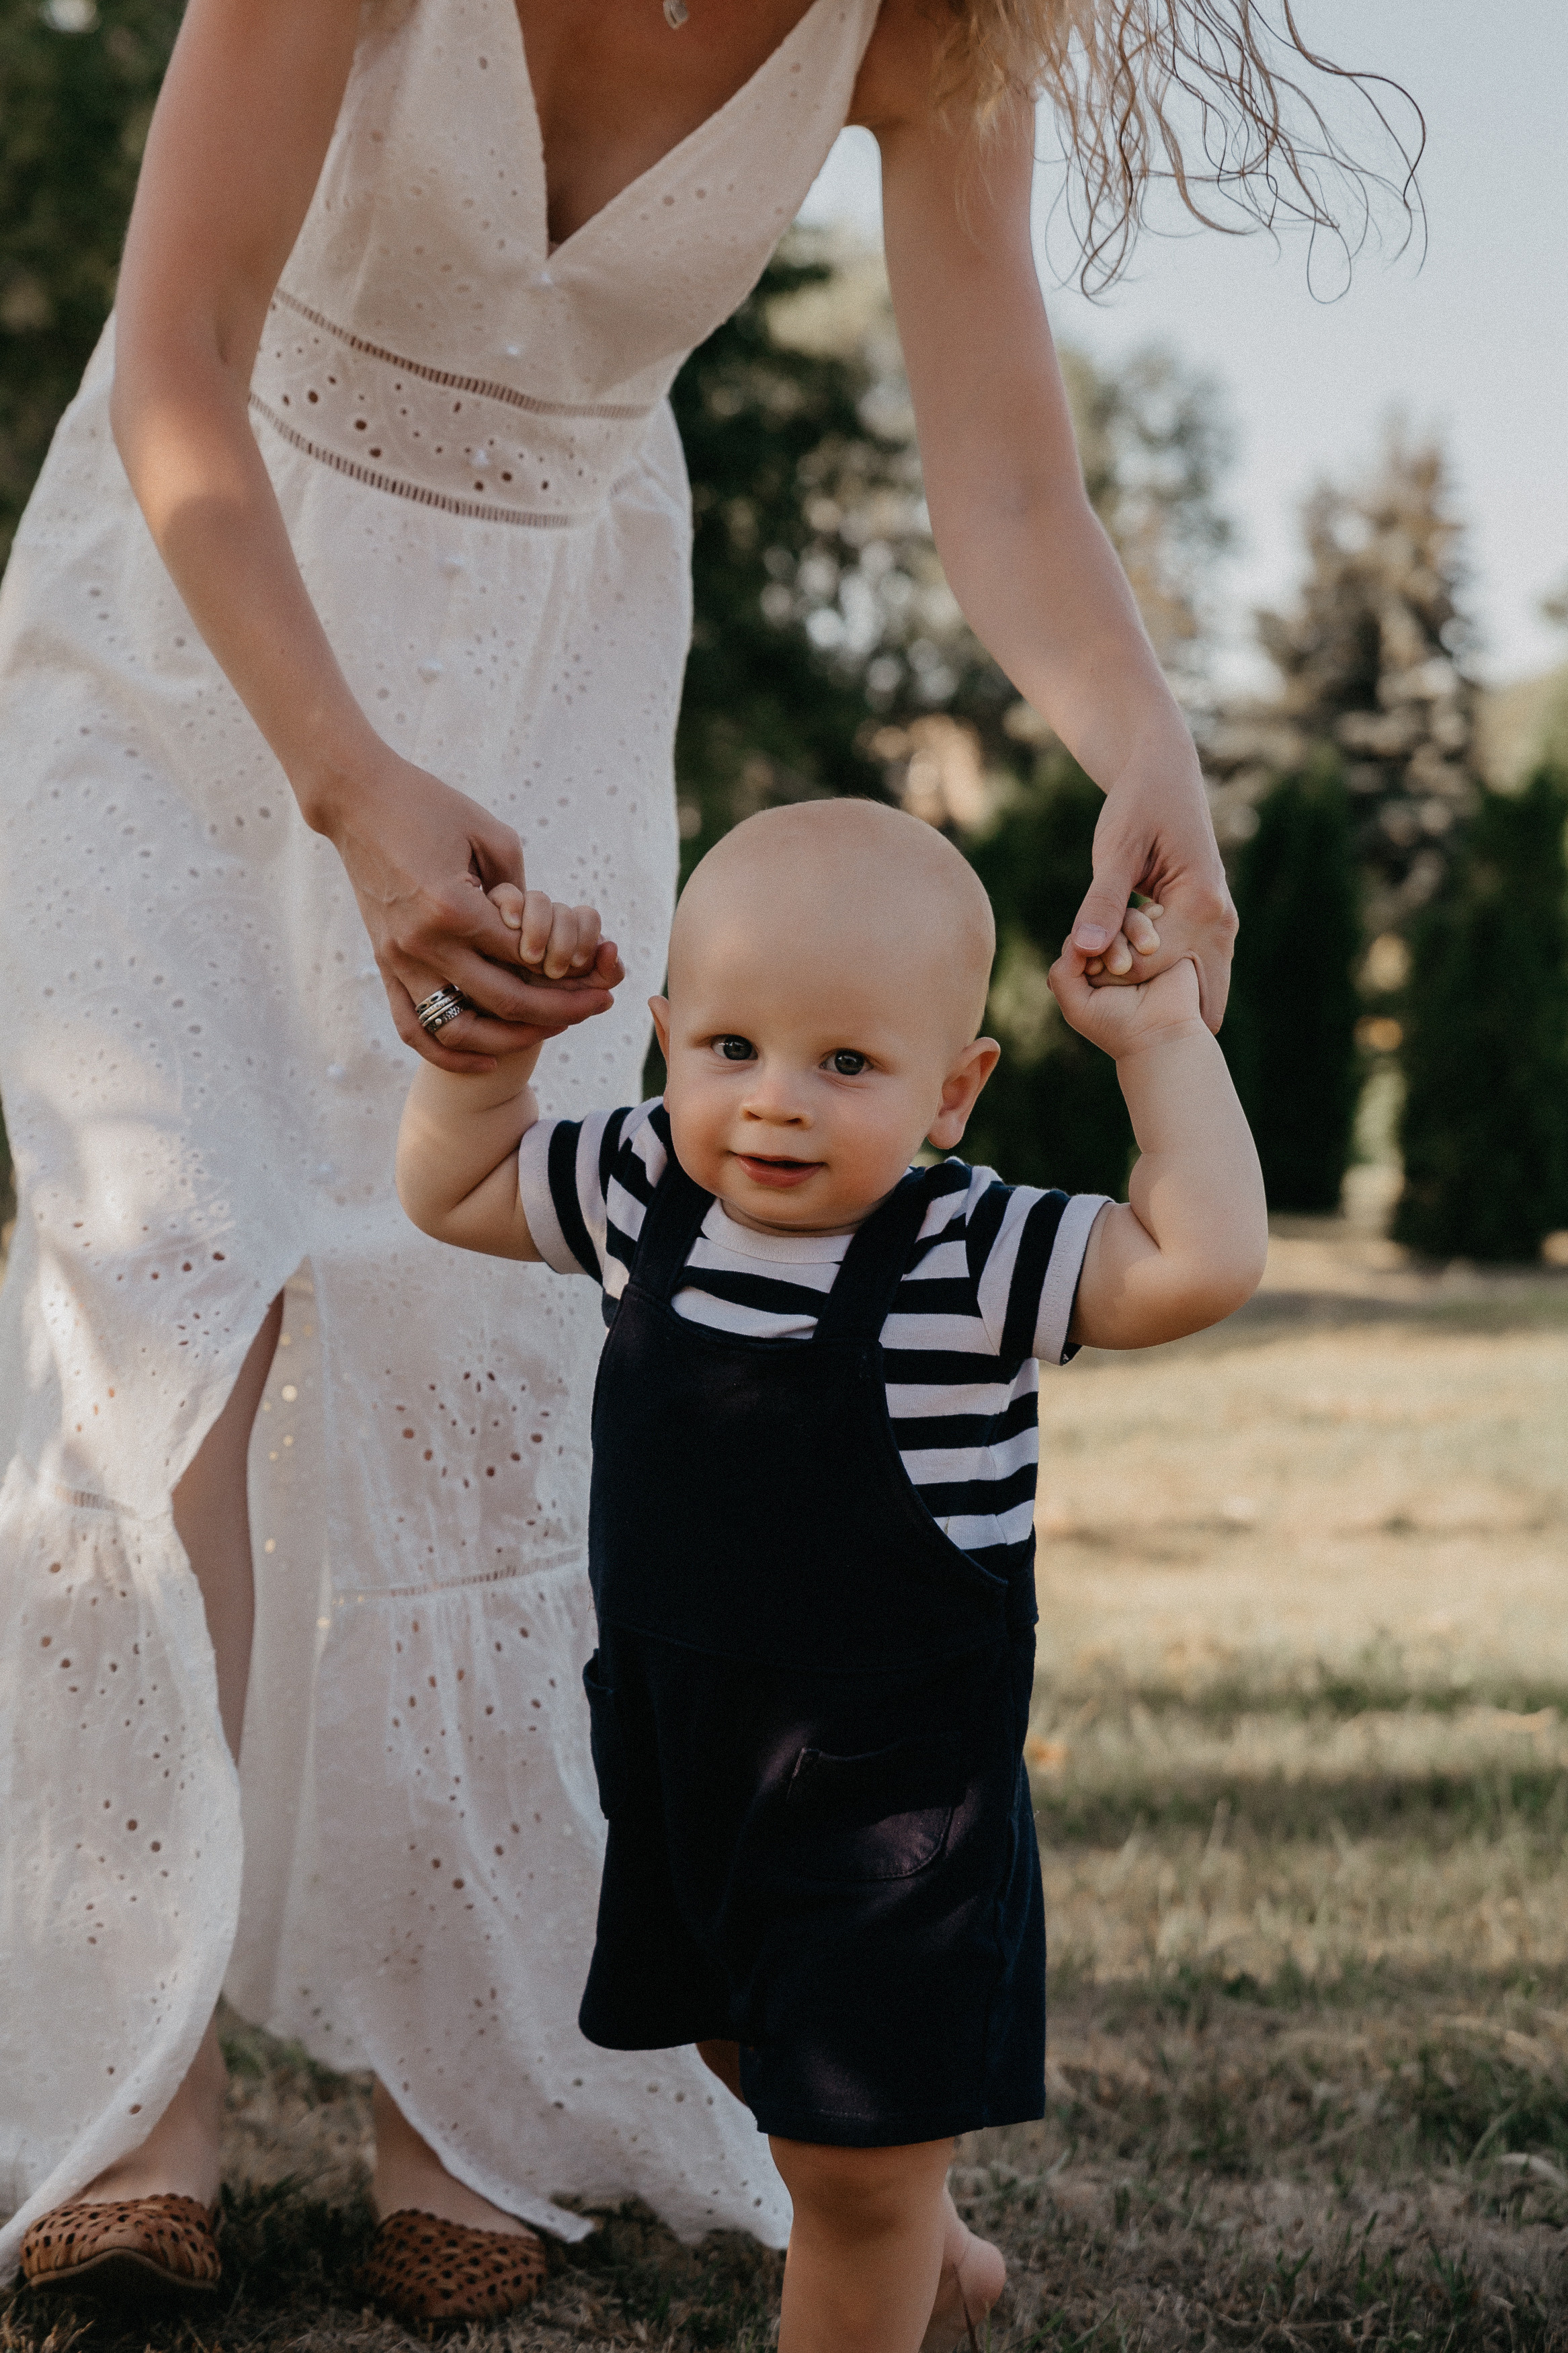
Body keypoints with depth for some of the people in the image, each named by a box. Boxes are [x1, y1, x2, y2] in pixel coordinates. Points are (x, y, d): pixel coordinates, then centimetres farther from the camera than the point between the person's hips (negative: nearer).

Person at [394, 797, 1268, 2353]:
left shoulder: (967, 1257, -20)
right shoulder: (643, 1189, -6)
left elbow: (1203, 1265, -29)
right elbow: (447, 1190, 9)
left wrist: (1163, 1042, -25)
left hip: (893, 1786, -6)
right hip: (680, 1751, 6)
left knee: (861, 2157, 3)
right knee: (751, 2049, 28)